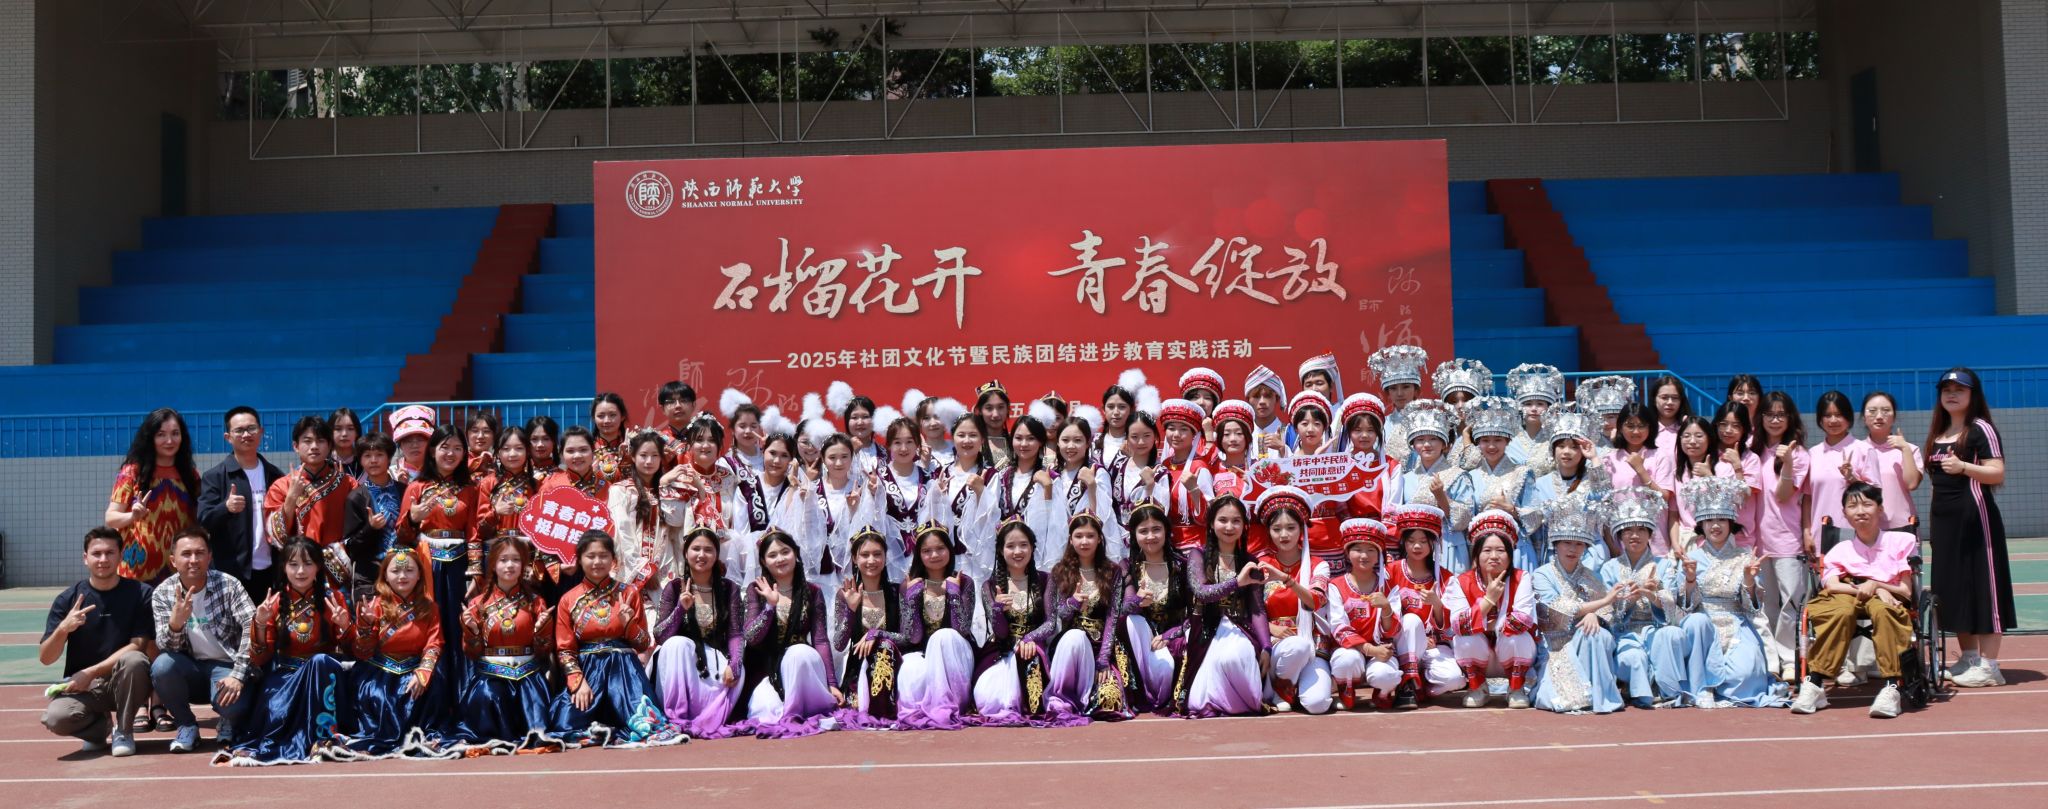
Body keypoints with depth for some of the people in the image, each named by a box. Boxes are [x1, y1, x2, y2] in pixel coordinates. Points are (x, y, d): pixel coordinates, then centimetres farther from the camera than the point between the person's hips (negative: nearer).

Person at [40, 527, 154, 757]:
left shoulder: (139, 593, -6)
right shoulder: (68, 599, -2)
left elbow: (138, 646, -12)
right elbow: (45, 659, -5)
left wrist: (91, 672, -19)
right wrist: (63, 628, -24)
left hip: (124, 684, -1)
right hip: (81, 686, 1)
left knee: (134, 660, -34)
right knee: (56, 718, -30)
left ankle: (123, 731, -8)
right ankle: (106, 728, 6)